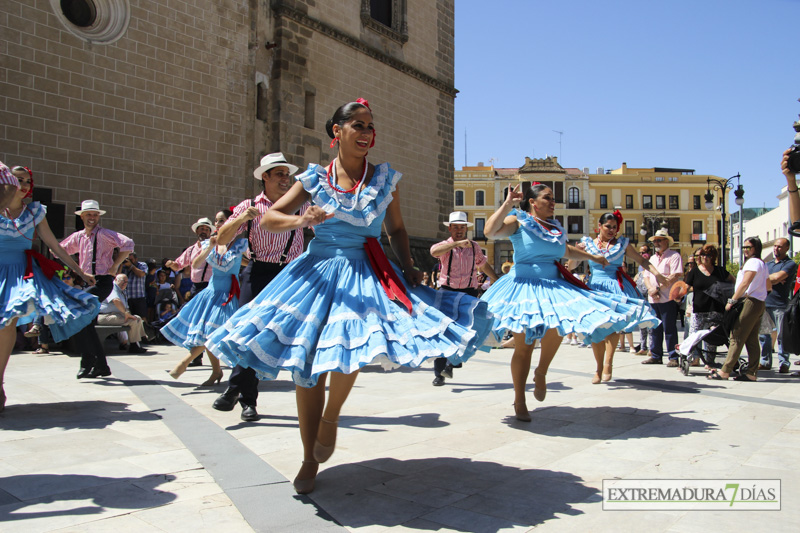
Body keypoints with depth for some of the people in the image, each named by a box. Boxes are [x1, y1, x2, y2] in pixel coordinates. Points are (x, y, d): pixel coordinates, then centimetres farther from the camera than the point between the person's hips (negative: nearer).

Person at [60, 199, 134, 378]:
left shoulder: (104, 234, -8)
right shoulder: (78, 237, 13)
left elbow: (128, 245, -22)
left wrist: (115, 266, -16)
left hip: (103, 282, -8)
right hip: (86, 282, 8)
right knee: (87, 324, 8)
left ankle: (87, 361, -14)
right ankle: (101, 366, 18)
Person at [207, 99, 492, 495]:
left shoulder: (385, 179, 5)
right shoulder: (315, 178, 3)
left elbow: (396, 229, 13)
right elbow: (268, 217, 3)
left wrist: (409, 267, -2)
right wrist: (300, 220, -17)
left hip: (367, 273, 0)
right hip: (318, 270, 1)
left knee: (348, 348, -23)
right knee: (307, 364, 0)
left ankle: (331, 417, 11)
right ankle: (310, 460, 17)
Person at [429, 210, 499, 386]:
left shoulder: (474, 247, 10)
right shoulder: (445, 246, -2)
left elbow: (484, 265, 28)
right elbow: (434, 251, -27)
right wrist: (456, 244, -36)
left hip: (468, 293, 2)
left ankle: (450, 364, -2)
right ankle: (439, 374, 4)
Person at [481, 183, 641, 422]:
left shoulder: (556, 228, 16)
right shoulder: (519, 221, -2)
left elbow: (566, 251, 36)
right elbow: (490, 231, -20)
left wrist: (592, 257, 42)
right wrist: (508, 203, -18)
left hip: (553, 287, 5)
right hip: (524, 286, -5)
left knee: (557, 326, -23)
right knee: (524, 346, -3)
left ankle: (541, 373, 6)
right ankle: (519, 401, 12)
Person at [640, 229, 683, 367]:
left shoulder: (674, 256, -2)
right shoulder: (652, 258, 21)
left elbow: (676, 276, -13)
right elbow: (646, 276, 16)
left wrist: (658, 288, -14)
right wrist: (650, 289, -4)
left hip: (668, 298, -7)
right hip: (653, 299, 7)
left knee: (669, 329, -5)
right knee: (654, 329, 9)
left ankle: (673, 357, 0)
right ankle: (656, 356, 16)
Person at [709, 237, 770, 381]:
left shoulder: (753, 262, -9)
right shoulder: (763, 264, 21)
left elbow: (745, 283, -17)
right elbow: (769, 287, 25)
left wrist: (732, 300, -16)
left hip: (750, 302, -10)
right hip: (759, 303, 10)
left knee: (736, 337, -11)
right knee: (752, 339, 7)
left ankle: (725, 371, -12)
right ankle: (752, 372, 6)